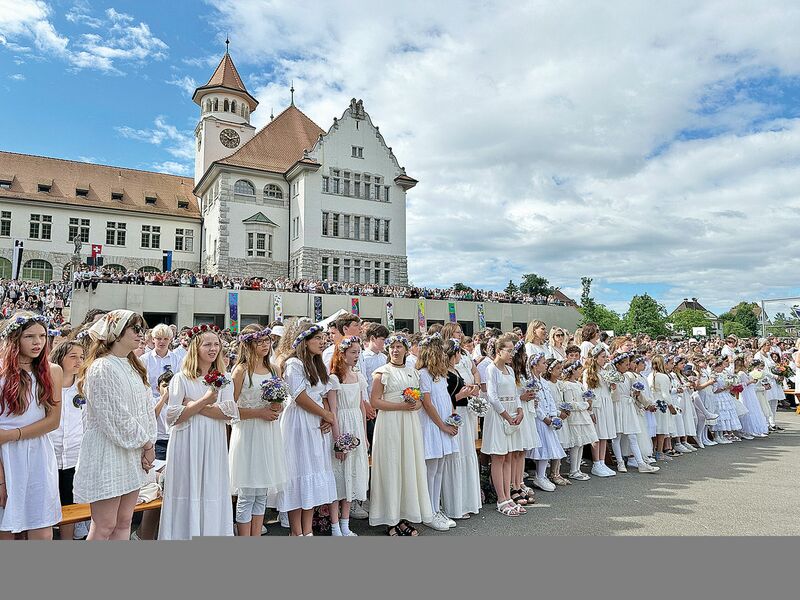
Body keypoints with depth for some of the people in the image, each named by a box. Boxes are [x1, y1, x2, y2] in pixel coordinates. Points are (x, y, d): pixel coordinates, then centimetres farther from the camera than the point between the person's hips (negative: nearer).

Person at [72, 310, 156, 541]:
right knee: (104, 526, 0)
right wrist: (146, 443, -8)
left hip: (134, 454, 8)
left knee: (124, 523, 13)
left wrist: (149, 446, 2)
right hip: (107, 454, -8)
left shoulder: (132, 366, 13)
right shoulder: (102, 368, -15)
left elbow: (146, 407, 12)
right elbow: (115, 417, -18)